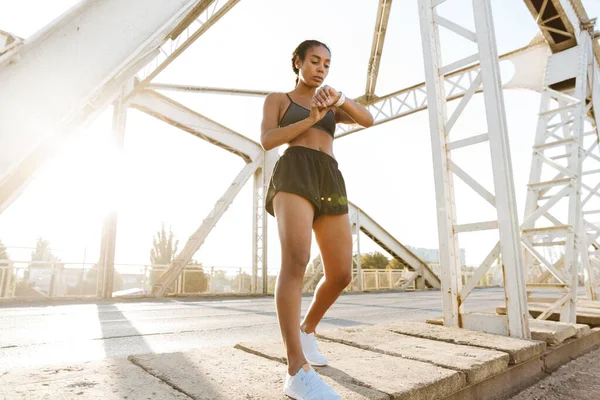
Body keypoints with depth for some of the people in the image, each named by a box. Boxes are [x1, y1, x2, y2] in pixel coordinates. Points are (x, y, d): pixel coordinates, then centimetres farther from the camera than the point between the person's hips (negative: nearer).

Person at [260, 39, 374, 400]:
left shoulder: (331, 107, 32)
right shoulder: (277, 99, 21)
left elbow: (368, 120, 13)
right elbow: (267, 141, 2)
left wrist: (339, 99, -6)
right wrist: (311, 118, -4)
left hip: (331, 184, 5)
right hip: (295, 177, -5)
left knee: (341, 274, -4)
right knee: (296, 261, -28)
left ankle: (307, 329, 21)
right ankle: (298, 371, -30)